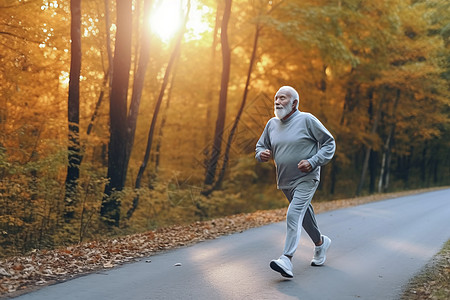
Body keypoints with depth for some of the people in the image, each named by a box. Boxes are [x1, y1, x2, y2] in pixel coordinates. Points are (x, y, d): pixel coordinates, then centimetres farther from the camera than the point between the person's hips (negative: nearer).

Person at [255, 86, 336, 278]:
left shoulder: (307, 120, -11)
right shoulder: (272, 124, 5)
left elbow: (329, 143, -7)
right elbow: (260, 146, 16)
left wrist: (313, 162, -19)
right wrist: (262, 154, -9)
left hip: (306, 179, -6)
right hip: (284, 182, 7)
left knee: (294, 215, -21)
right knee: (304, 215, 20)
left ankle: (287, 259, -26)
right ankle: (320, 242, 44)